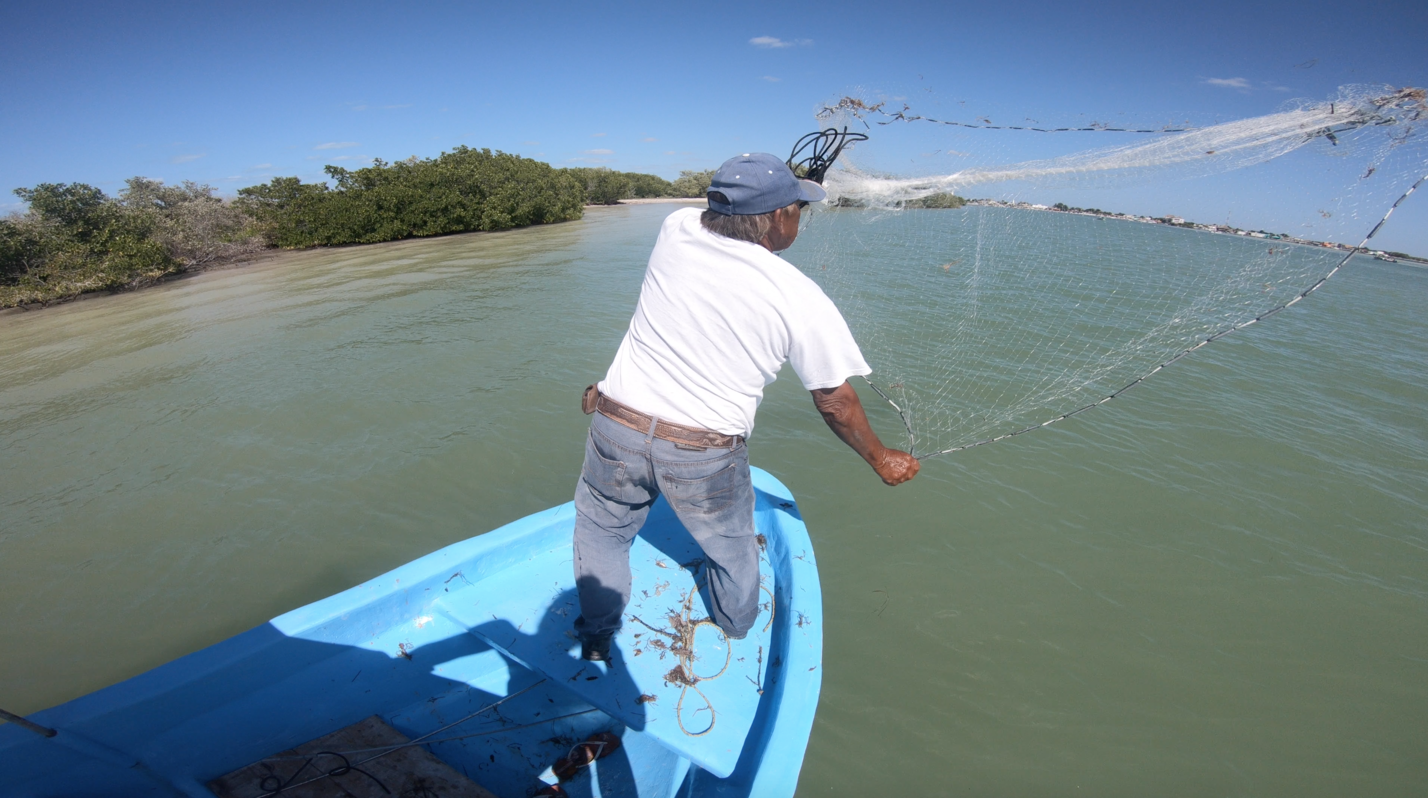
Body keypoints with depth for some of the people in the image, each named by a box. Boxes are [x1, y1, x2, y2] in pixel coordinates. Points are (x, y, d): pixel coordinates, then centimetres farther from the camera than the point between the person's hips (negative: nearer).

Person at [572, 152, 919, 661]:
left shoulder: (676, 229, -5)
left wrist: (757, 193, 29)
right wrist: (881, 459, 11)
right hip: (706, 457, -2)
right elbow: (835, 402, -5)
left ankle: (595, 640, 45)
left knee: (600, 531, 27)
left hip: (617, 430, 3)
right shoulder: (801, 300, -14)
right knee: (731, 549, 25)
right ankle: (737, 638, 52)